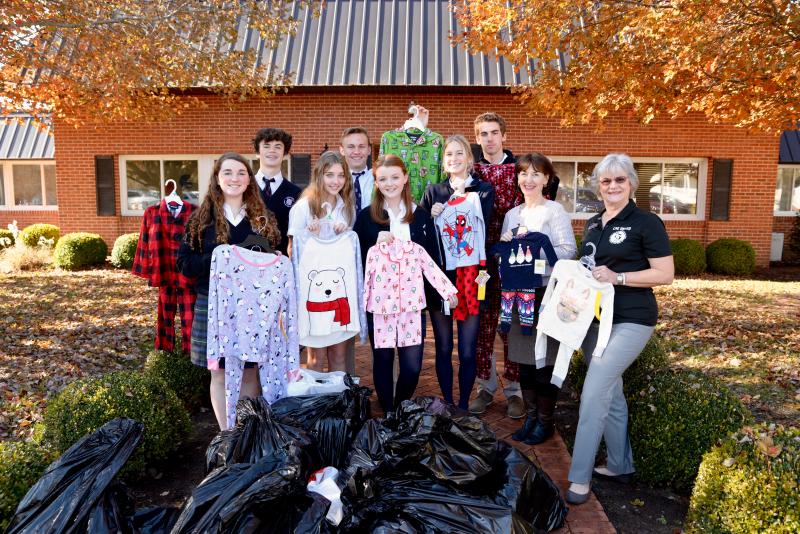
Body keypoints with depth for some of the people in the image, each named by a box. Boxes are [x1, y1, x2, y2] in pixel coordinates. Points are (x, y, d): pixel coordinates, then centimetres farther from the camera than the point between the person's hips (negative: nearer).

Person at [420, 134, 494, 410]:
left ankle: (463, 406, 19)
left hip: (469, 274, -1)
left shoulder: (483, 190, 5)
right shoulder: (433, 191, 11)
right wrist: (431, 217, -8)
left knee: (467, 351, 2)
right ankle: (447, 405, 22)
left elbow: (482, 228, -8)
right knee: (443, 348, 8)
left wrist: (460, 198, -10)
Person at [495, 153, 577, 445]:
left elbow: (569, 251, -14)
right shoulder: (512, 214, 13)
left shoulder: (555, 211, -5)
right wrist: (505, 244, -4)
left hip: (546, 292, -6)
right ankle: (531, 417, 25)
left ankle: (545, 421, 17)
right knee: (523, 358, 11)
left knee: (545, 359, 2)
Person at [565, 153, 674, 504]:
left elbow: (666, 274, -11)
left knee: (594, 393, -13)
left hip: (631, 321, -7)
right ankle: (620, 465, 30)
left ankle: (579, 477, -2)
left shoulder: (647, 223, -8)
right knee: (610, 393, 14)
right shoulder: (592, 224, 13)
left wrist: (618, 277, -20)